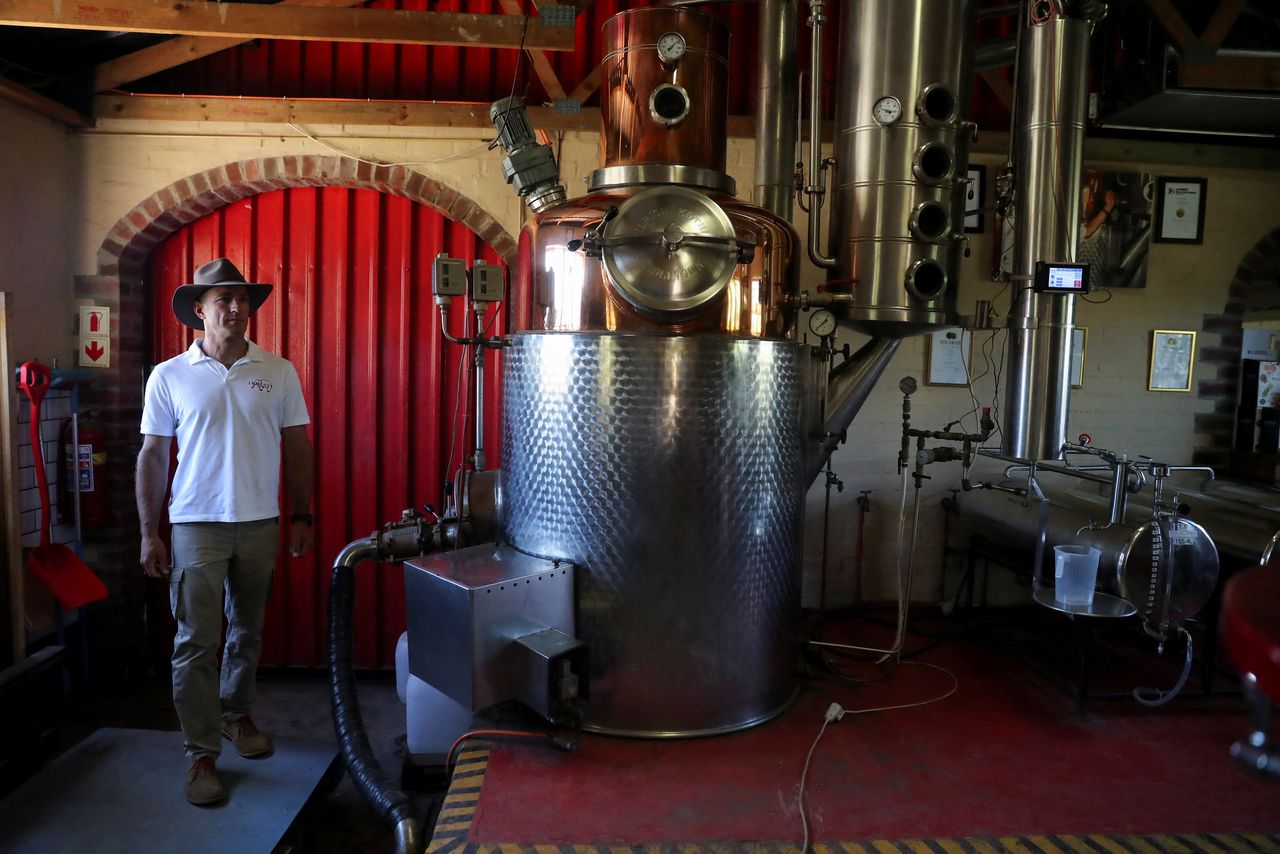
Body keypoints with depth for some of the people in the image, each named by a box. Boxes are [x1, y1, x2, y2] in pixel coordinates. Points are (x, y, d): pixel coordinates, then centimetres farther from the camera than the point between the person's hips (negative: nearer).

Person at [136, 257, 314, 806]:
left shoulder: (278, 373, 2)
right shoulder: (169, 377, -1)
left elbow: (297, 447, 5)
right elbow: (152, 457, 2)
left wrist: (301, 516, 2)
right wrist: (149, 533, -2)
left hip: (261, 524, 2)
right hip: (196, 524, -2)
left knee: (248, 632, 15)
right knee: (196, 642, -1)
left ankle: (236, 715, 35)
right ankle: (202, 752, 10)